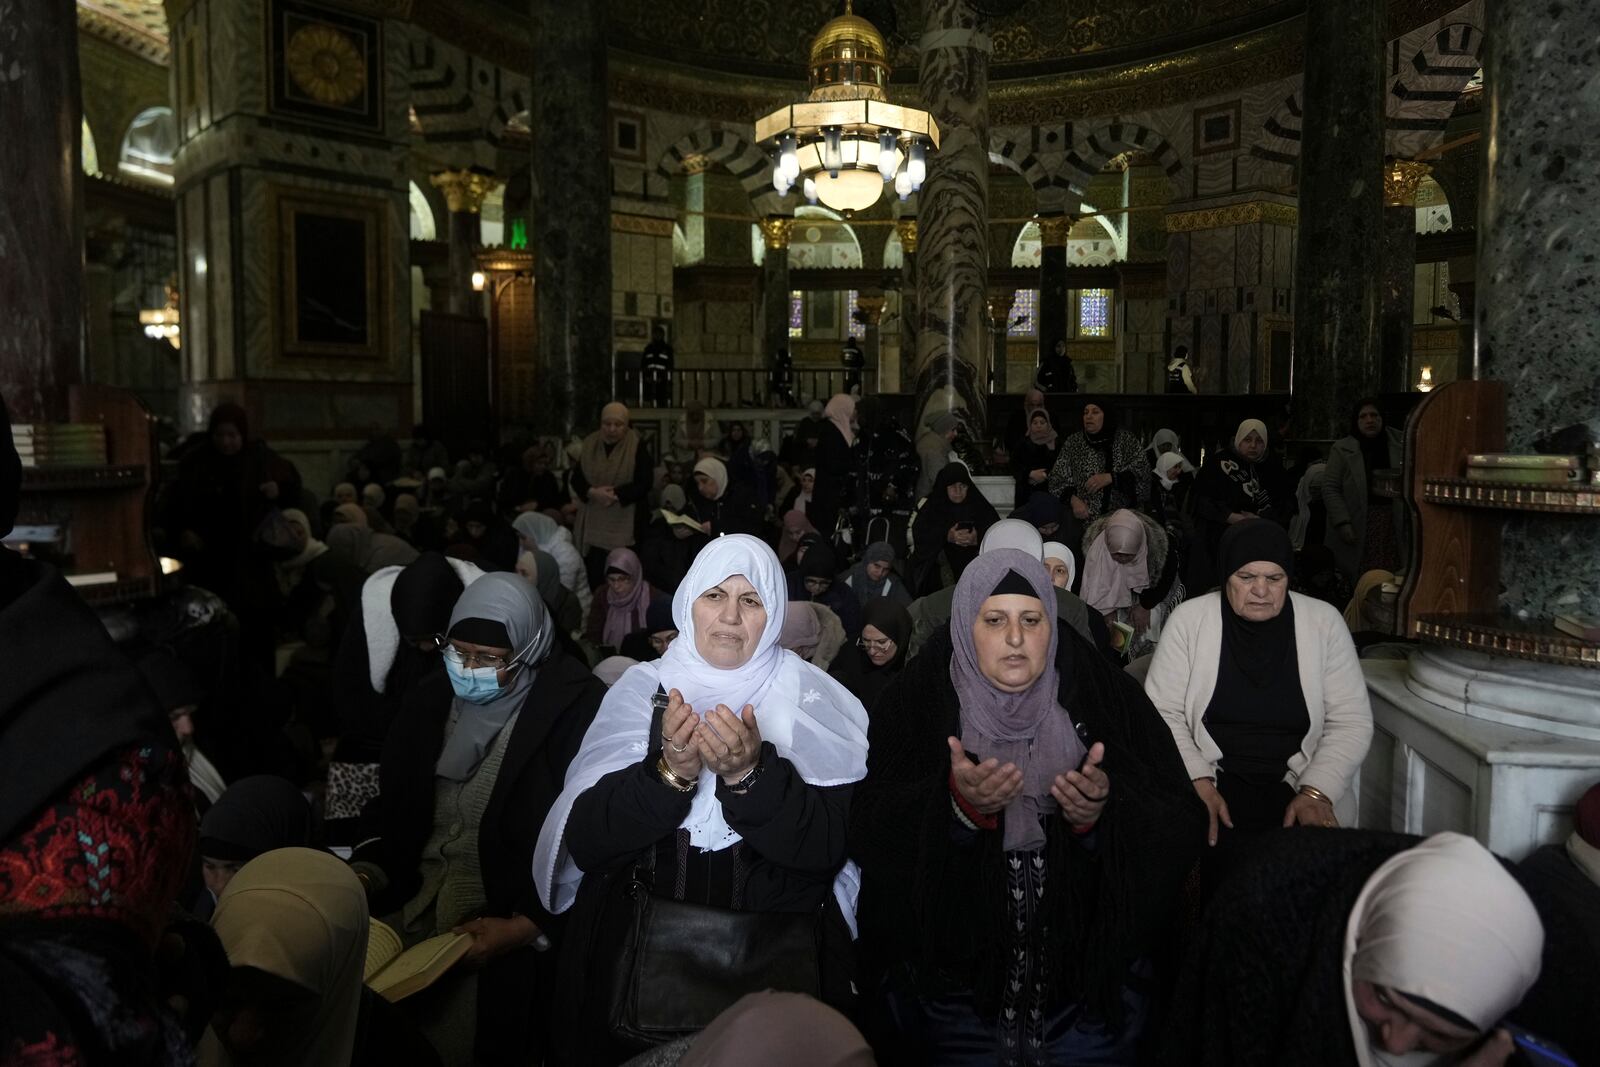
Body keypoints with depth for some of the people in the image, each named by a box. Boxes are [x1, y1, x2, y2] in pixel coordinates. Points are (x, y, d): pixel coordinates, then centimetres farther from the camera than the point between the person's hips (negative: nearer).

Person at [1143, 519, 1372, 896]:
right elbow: (1163, 713, -2)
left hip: (1298, 786, 1)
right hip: (1213, 783, -1)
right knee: (1233, 860, -28)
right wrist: (1199, 781, -15)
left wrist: (1316, 792, -12)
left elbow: (1351, 721, 2)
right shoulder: (1189, 619, 0)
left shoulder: (1323, 622, 3)